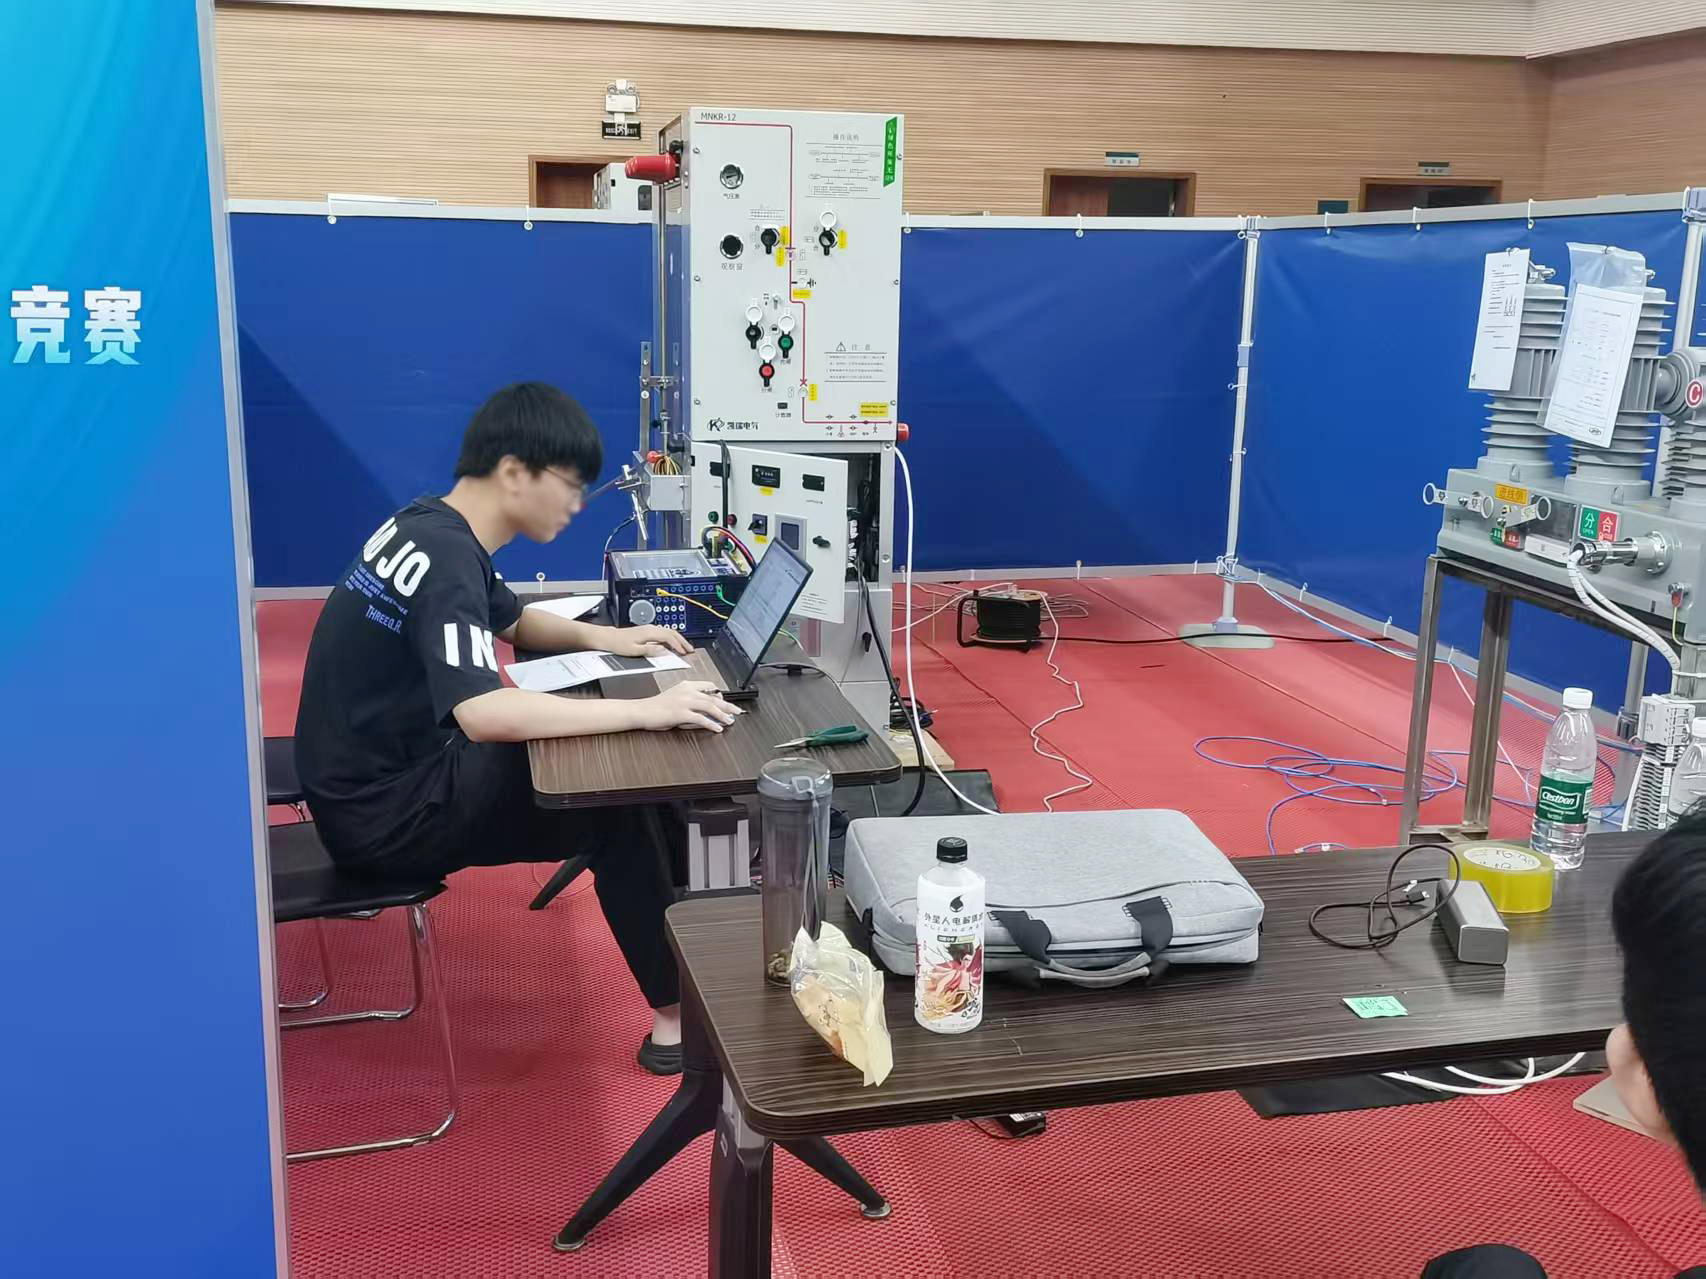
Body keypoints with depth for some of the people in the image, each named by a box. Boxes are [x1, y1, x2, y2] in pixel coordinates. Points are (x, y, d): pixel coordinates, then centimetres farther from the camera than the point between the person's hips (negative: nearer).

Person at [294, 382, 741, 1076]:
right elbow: (484, 714, -41)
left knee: (603, 756, 8)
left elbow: (514, 620, 22)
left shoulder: (431, 523, 4)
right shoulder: (445, 558, -25)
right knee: (620, 804, -10)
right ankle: (678, 1013, -2)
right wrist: (645, 711, -37)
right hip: (382, 812, -9)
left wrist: (601, 637, 6)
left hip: (383, 770, 9)